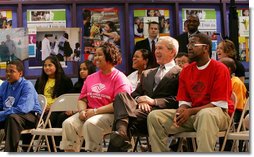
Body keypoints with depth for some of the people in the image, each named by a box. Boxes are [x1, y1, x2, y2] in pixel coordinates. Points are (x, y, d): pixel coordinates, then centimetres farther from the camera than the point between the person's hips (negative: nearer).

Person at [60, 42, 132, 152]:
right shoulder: (91, 78, 21)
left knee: (91, 124, -35)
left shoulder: (119, 77, -2)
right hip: (89, 114, 6)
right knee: (68, 123, -20)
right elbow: (82, 99, 21)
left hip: (110, 115, -6)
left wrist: (95, 111, -14)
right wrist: (82, 111, -4)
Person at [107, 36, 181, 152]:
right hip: (143, 108, 6)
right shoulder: (147, 74, 31)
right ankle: (121, 131, -49)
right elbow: (135, 94, 21)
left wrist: (153, 101, -13)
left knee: (133, 115, -34)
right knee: (121, 95, -25)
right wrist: (140, 100, -4)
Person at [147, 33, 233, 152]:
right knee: (154, 116, -9)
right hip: (191, 115, 6)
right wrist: (180, 111, -14)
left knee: (205, 114, -43)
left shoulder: (219, 69, -7)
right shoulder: (186, 71, 11)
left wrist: (190, 111, -19)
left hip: (219, 114, -6)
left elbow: (219, 104, -13)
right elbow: (184, 102, 11)